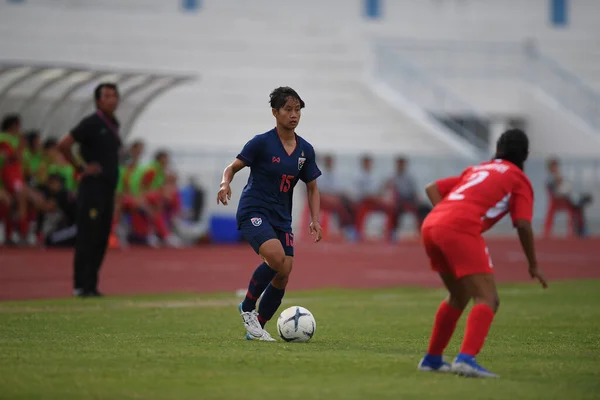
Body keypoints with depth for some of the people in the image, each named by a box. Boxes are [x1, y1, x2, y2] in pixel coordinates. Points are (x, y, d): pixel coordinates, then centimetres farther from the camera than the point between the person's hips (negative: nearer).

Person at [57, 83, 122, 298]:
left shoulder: (113, 125, 15)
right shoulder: (91, 123, -10)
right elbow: (63, 145, -17)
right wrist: (81, 167, -14)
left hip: (108, 188, 8)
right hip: (92, 187, -8)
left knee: (101, 239, 8)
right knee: (88, 237, -8)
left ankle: (90, 285, 13)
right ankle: (82, 286, -6)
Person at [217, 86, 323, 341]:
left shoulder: (305, 150, 6)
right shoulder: (262, 143, -8)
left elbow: (312, 188, 14)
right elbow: (233, 167, -3)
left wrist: (315, 220, 1)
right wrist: (225, 184, -25)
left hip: (281, 217, 6)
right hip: (253, 212, -6)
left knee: (283, 276, -3)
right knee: (276, 257, -29)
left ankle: (256, 328, 14)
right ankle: (248, 307, -7)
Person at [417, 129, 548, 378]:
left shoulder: (477, 169, 33)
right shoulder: (519, 179, 13)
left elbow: (432, 188, 26)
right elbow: (523, 224, 1)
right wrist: (533, 266, 9)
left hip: (431, 226, 7)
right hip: (461, 229, -7)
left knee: (459, 296, 25)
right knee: (487, 298, -9)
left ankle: (432, 358, 30)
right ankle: (466, 358, -30)